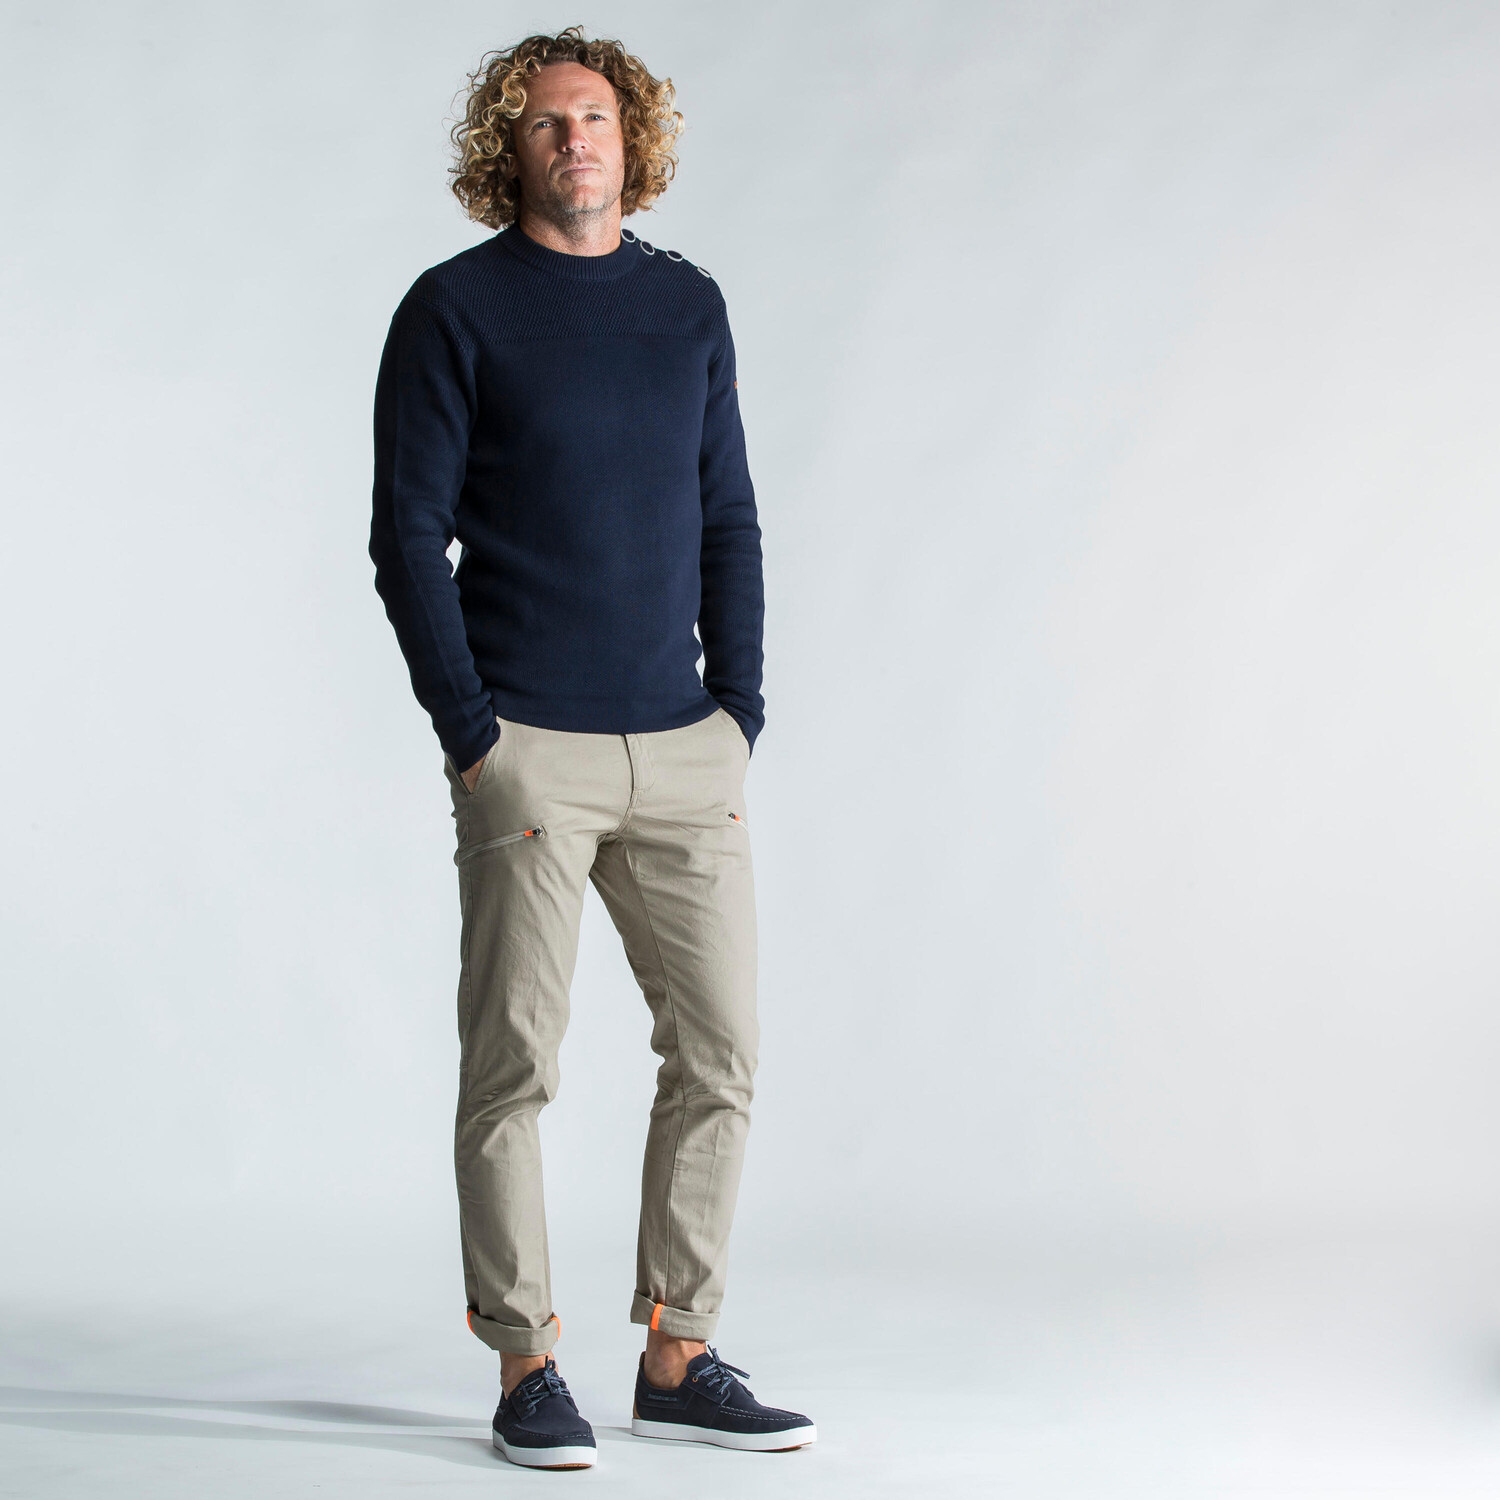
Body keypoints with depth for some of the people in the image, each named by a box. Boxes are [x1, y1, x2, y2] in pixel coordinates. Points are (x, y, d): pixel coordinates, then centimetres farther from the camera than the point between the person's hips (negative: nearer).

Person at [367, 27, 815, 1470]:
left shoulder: (689, 305, 13)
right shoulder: (455, 309, -1)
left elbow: (728, 520, 15)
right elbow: (407, 530, -4)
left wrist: (740, 705, 6)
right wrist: (469, 732, -9)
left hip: (686, 752, 5)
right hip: (528, 753, -5)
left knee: (719, 1050, 5)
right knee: (514, 1064, 0)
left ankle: (679, 1360, 15)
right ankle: (526, 1369, 9)